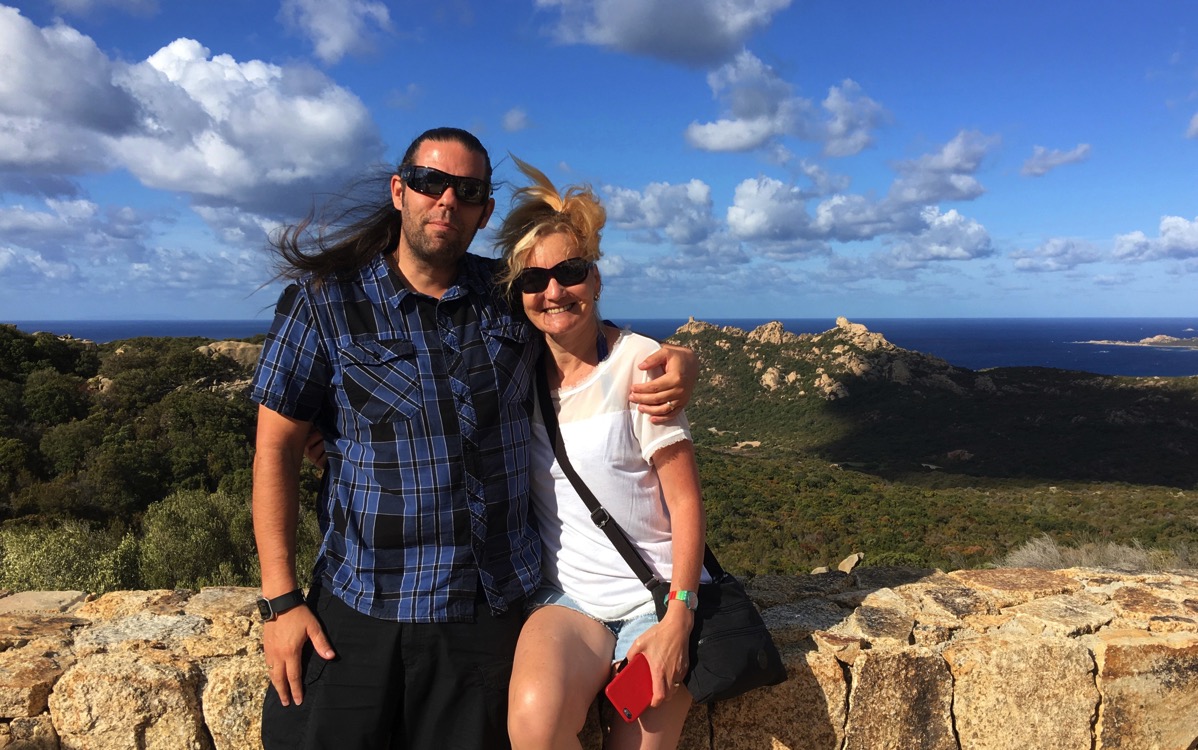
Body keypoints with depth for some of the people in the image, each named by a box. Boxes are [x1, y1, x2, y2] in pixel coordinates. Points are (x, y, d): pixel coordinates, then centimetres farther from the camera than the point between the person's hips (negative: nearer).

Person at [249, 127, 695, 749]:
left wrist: (677, 365, -7)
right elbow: (276, 448, -2)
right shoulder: (323, 301, -3)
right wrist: (279, 600, -6)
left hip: (488, 611, 2)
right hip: (357, 607, -1)